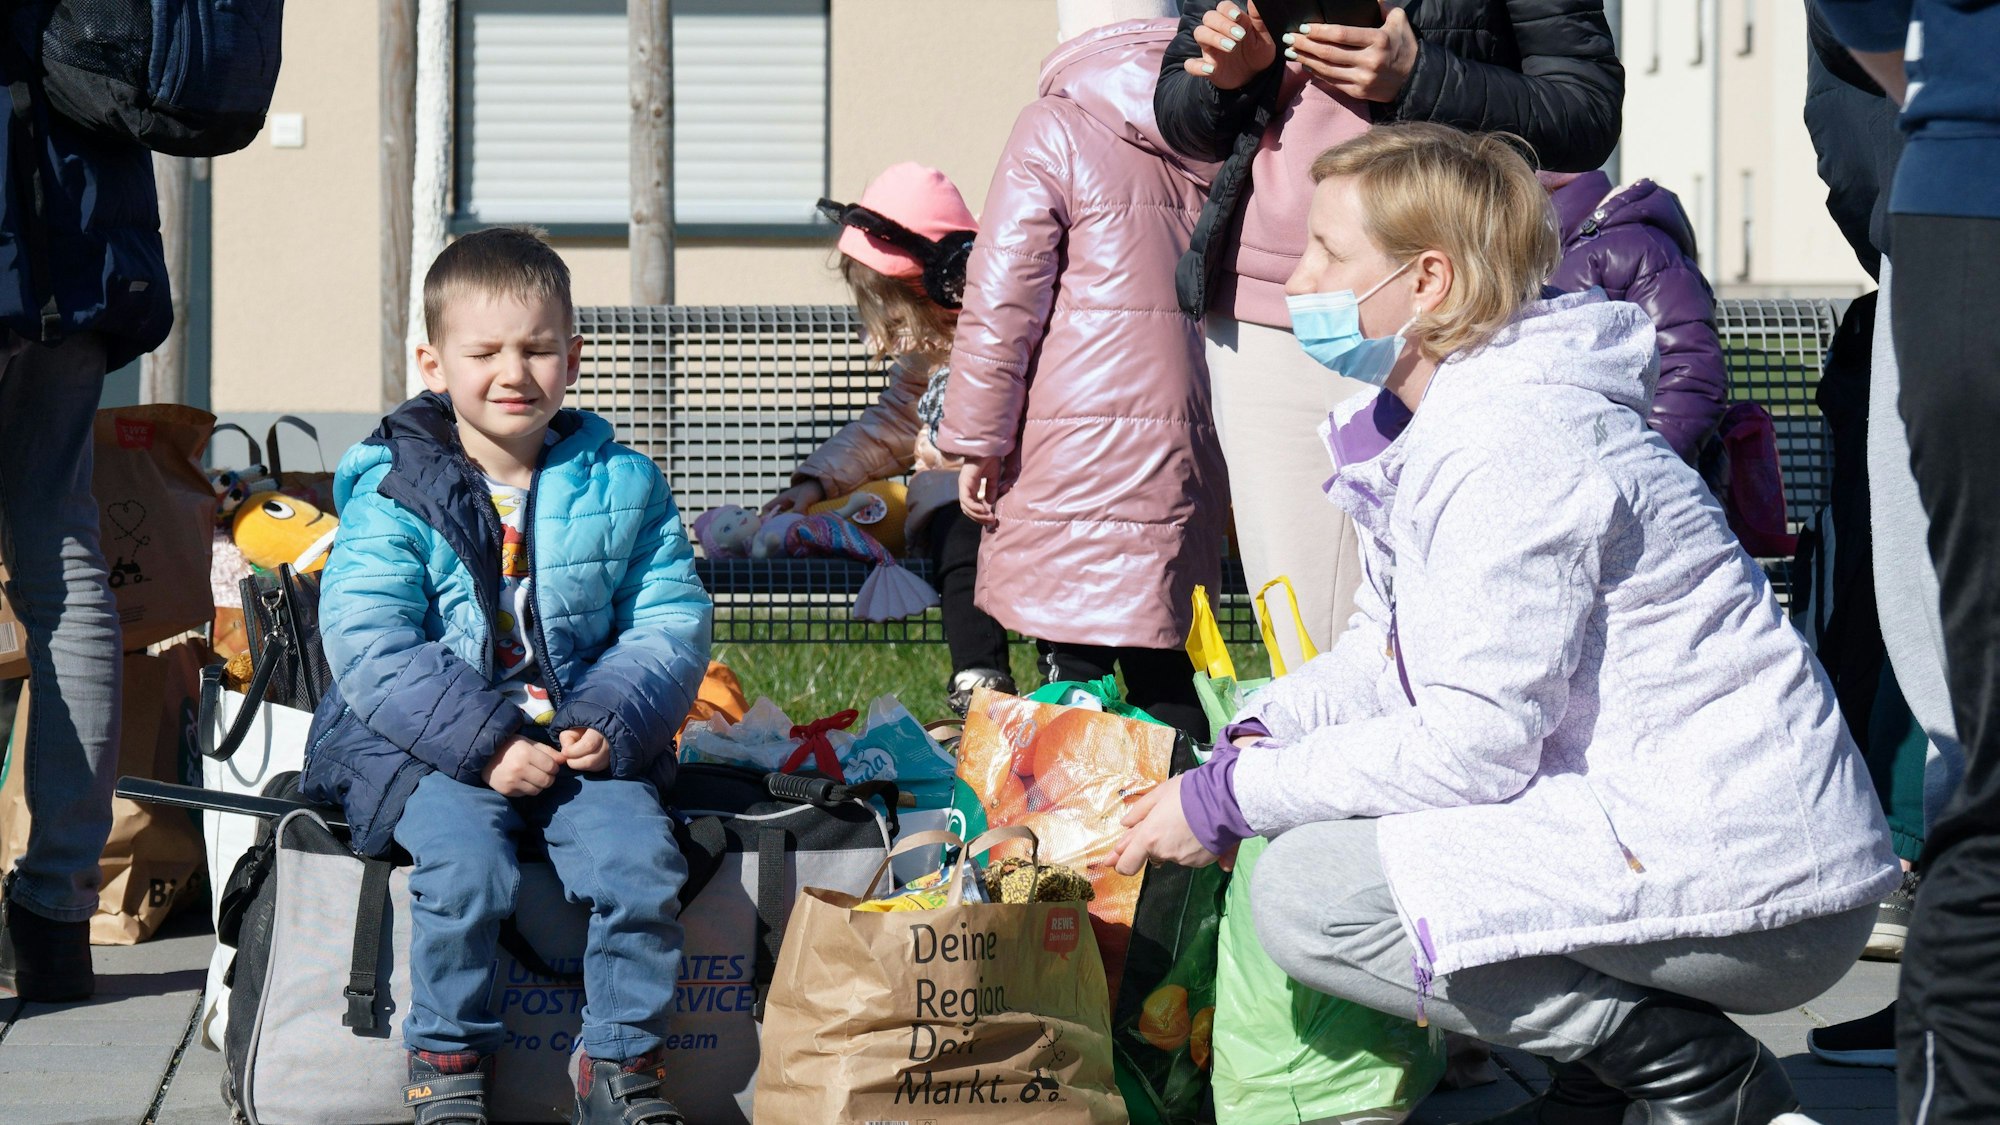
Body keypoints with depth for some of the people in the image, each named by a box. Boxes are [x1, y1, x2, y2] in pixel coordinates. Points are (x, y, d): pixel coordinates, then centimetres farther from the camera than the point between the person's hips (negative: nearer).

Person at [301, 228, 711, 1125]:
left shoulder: (622, 485, 7)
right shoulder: (392, 494, -2)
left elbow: (672, 621, 5)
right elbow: (369, 647, -11)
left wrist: (612, 720, -13)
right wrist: (483, 741, -21)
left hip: (586, 741, 2)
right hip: (427, 744, -2)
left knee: (638, 858, -23)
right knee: (467, 861, -30)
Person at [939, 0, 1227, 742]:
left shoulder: (1056, 131, -6)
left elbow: (1002, 299, -7)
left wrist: (978, 438, 0)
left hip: (1081, 448, -5)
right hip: (1185, 450, 6)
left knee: (1074, 667, -4)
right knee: (1168, 676, 10)